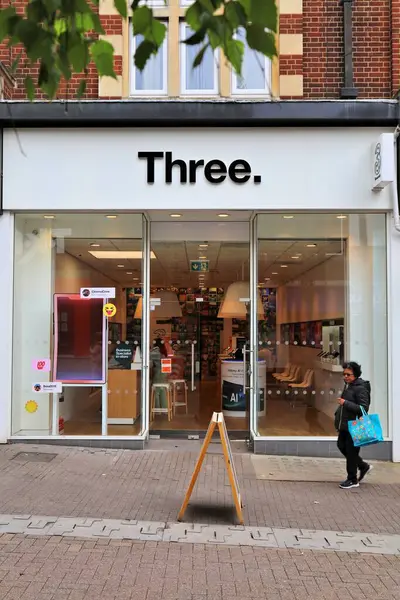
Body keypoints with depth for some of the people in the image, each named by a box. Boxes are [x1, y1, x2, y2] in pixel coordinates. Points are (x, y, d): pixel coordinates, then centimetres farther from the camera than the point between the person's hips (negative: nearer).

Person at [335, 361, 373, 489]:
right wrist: (338, 414, 15)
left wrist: (345, 403, -28)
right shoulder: (348, 386, 11)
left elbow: (364, 409, -24)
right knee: (342, 446, 14)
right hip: (345, 425, 10)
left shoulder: (360, 389, -18)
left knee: (351, 452, -1)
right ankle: (364, 466, 31)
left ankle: (352, 480, 15)